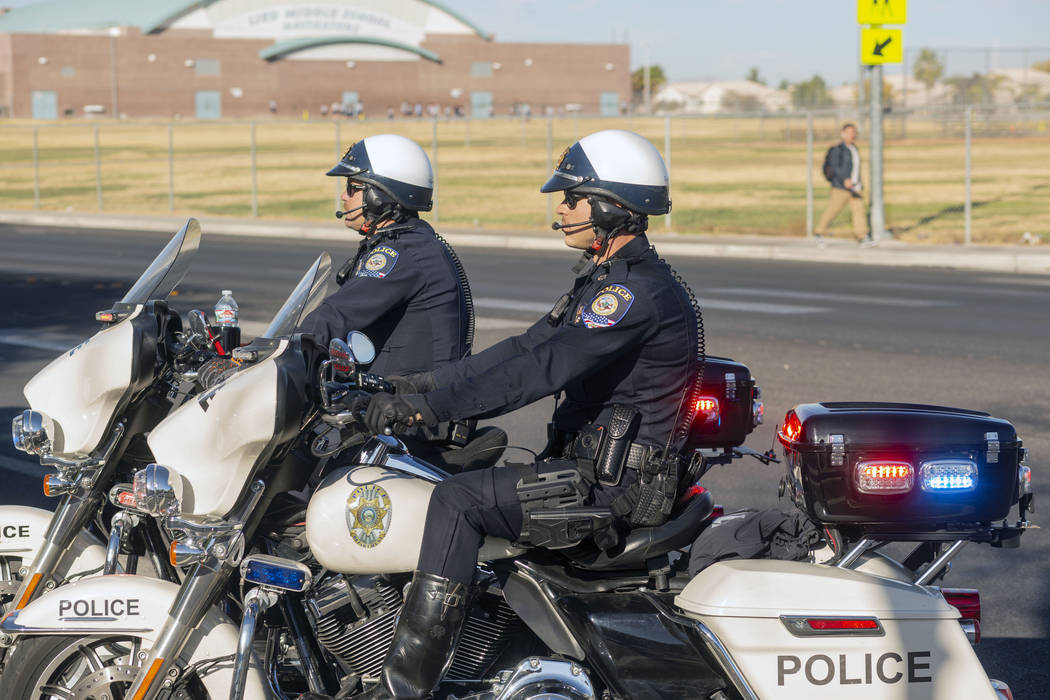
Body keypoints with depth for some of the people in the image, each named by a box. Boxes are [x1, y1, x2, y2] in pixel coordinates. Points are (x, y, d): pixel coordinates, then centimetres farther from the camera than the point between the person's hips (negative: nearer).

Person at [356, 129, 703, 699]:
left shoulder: (638, 290, -18)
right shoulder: (610, 282, 17)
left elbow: (541, 368, -26)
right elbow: (528, 348, 16)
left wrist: (427, 403, -26)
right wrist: (422, 387, 9)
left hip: (613, 488, -11)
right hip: (597, 464, 11)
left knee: (457, 500, -22)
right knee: (455, 483, 14)